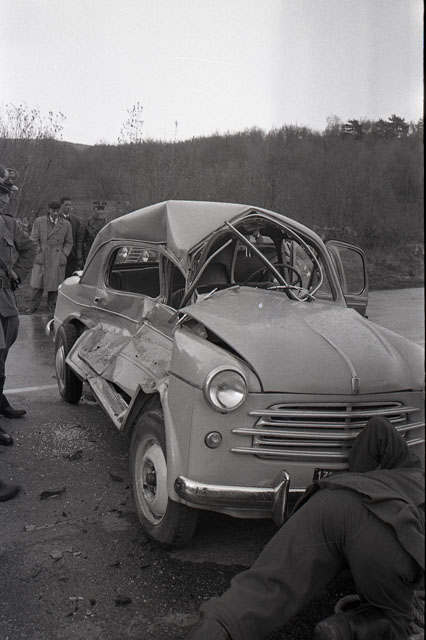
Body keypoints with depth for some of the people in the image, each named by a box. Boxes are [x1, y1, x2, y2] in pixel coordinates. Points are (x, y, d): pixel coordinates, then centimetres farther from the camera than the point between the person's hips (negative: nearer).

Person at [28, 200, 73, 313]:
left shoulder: (66, 224, 3)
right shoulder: (39, 222, 1)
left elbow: (69, 243, 10)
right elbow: (34, 239, 4)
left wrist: (64, 255, -2)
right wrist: (39, 252, -5)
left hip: (58, 260, 1)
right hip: (42, 258, 0)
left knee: (54, 283, 5)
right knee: (38, 283, 2)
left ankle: (51, 305, 22)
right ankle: (33, 306, 14)